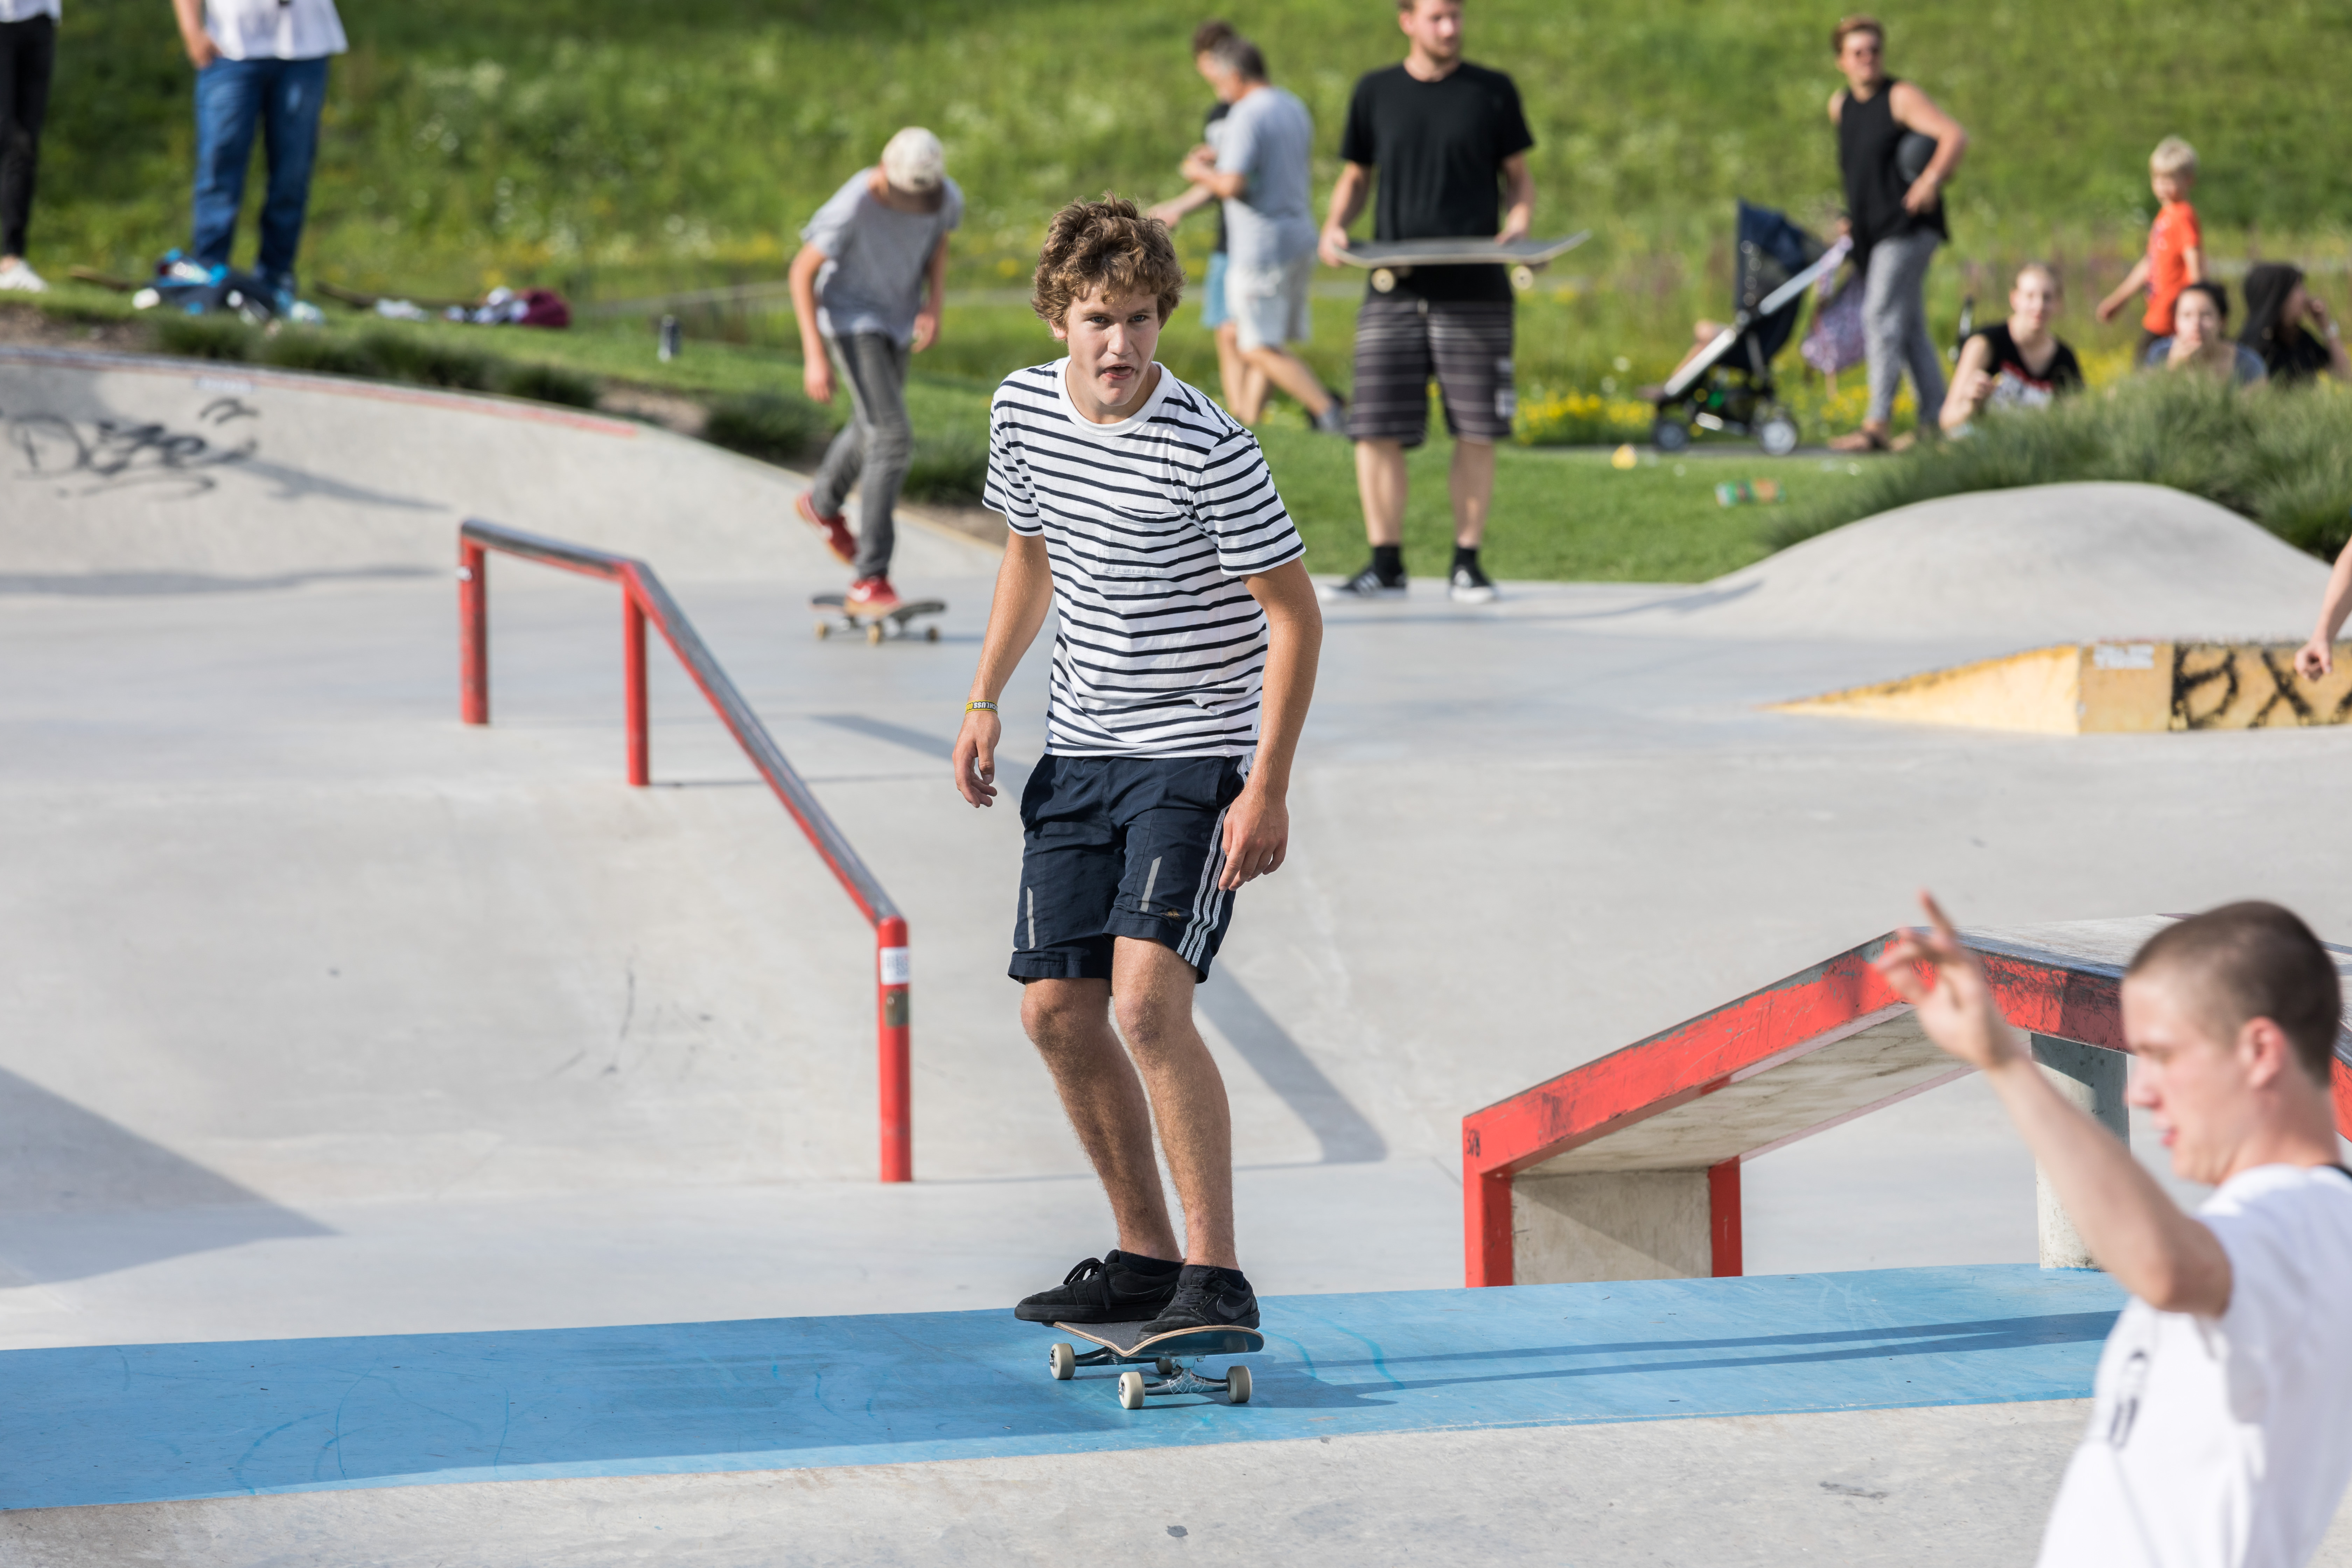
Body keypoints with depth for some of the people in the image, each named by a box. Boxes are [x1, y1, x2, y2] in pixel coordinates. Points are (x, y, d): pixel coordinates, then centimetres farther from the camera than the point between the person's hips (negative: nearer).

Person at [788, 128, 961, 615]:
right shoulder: (852, 206, -32)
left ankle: (822, 503, 55)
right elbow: (803, 271, -21)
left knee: (872, 430, 25)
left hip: (897, 318, 6)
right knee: (893, 440, -17)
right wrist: (814, 356, -24)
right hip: (850, 317, -6)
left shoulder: (947, 197, -16)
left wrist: (934, 308, -8)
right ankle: (869, 580, -13)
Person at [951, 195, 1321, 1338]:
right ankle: (1145, 1256, 20)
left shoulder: (1208, 452, -20)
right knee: (1056, 1009, 5)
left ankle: (1216, 1278, -16)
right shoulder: (1023, 409, 0)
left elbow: (1294, 615, -14)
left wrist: (1268, 789, -18)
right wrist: (984, 701, 14)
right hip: (1079, 751, 7)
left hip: (1197, 751, -7)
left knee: (1149, 997, -21)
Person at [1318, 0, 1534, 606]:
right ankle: (1386, 563, 6)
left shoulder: (1493, 92, 6)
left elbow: (1519, 179, 12)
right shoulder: (1376, 94, 9)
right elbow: (1355, 177, 18)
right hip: (1394, 292, 1)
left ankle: (1467, 562, 9)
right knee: (1377, 429, -4)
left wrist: (1517, 231, -7)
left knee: (1476, 432, -1)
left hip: (1475, 290, -1)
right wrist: (1334, 228, -1)